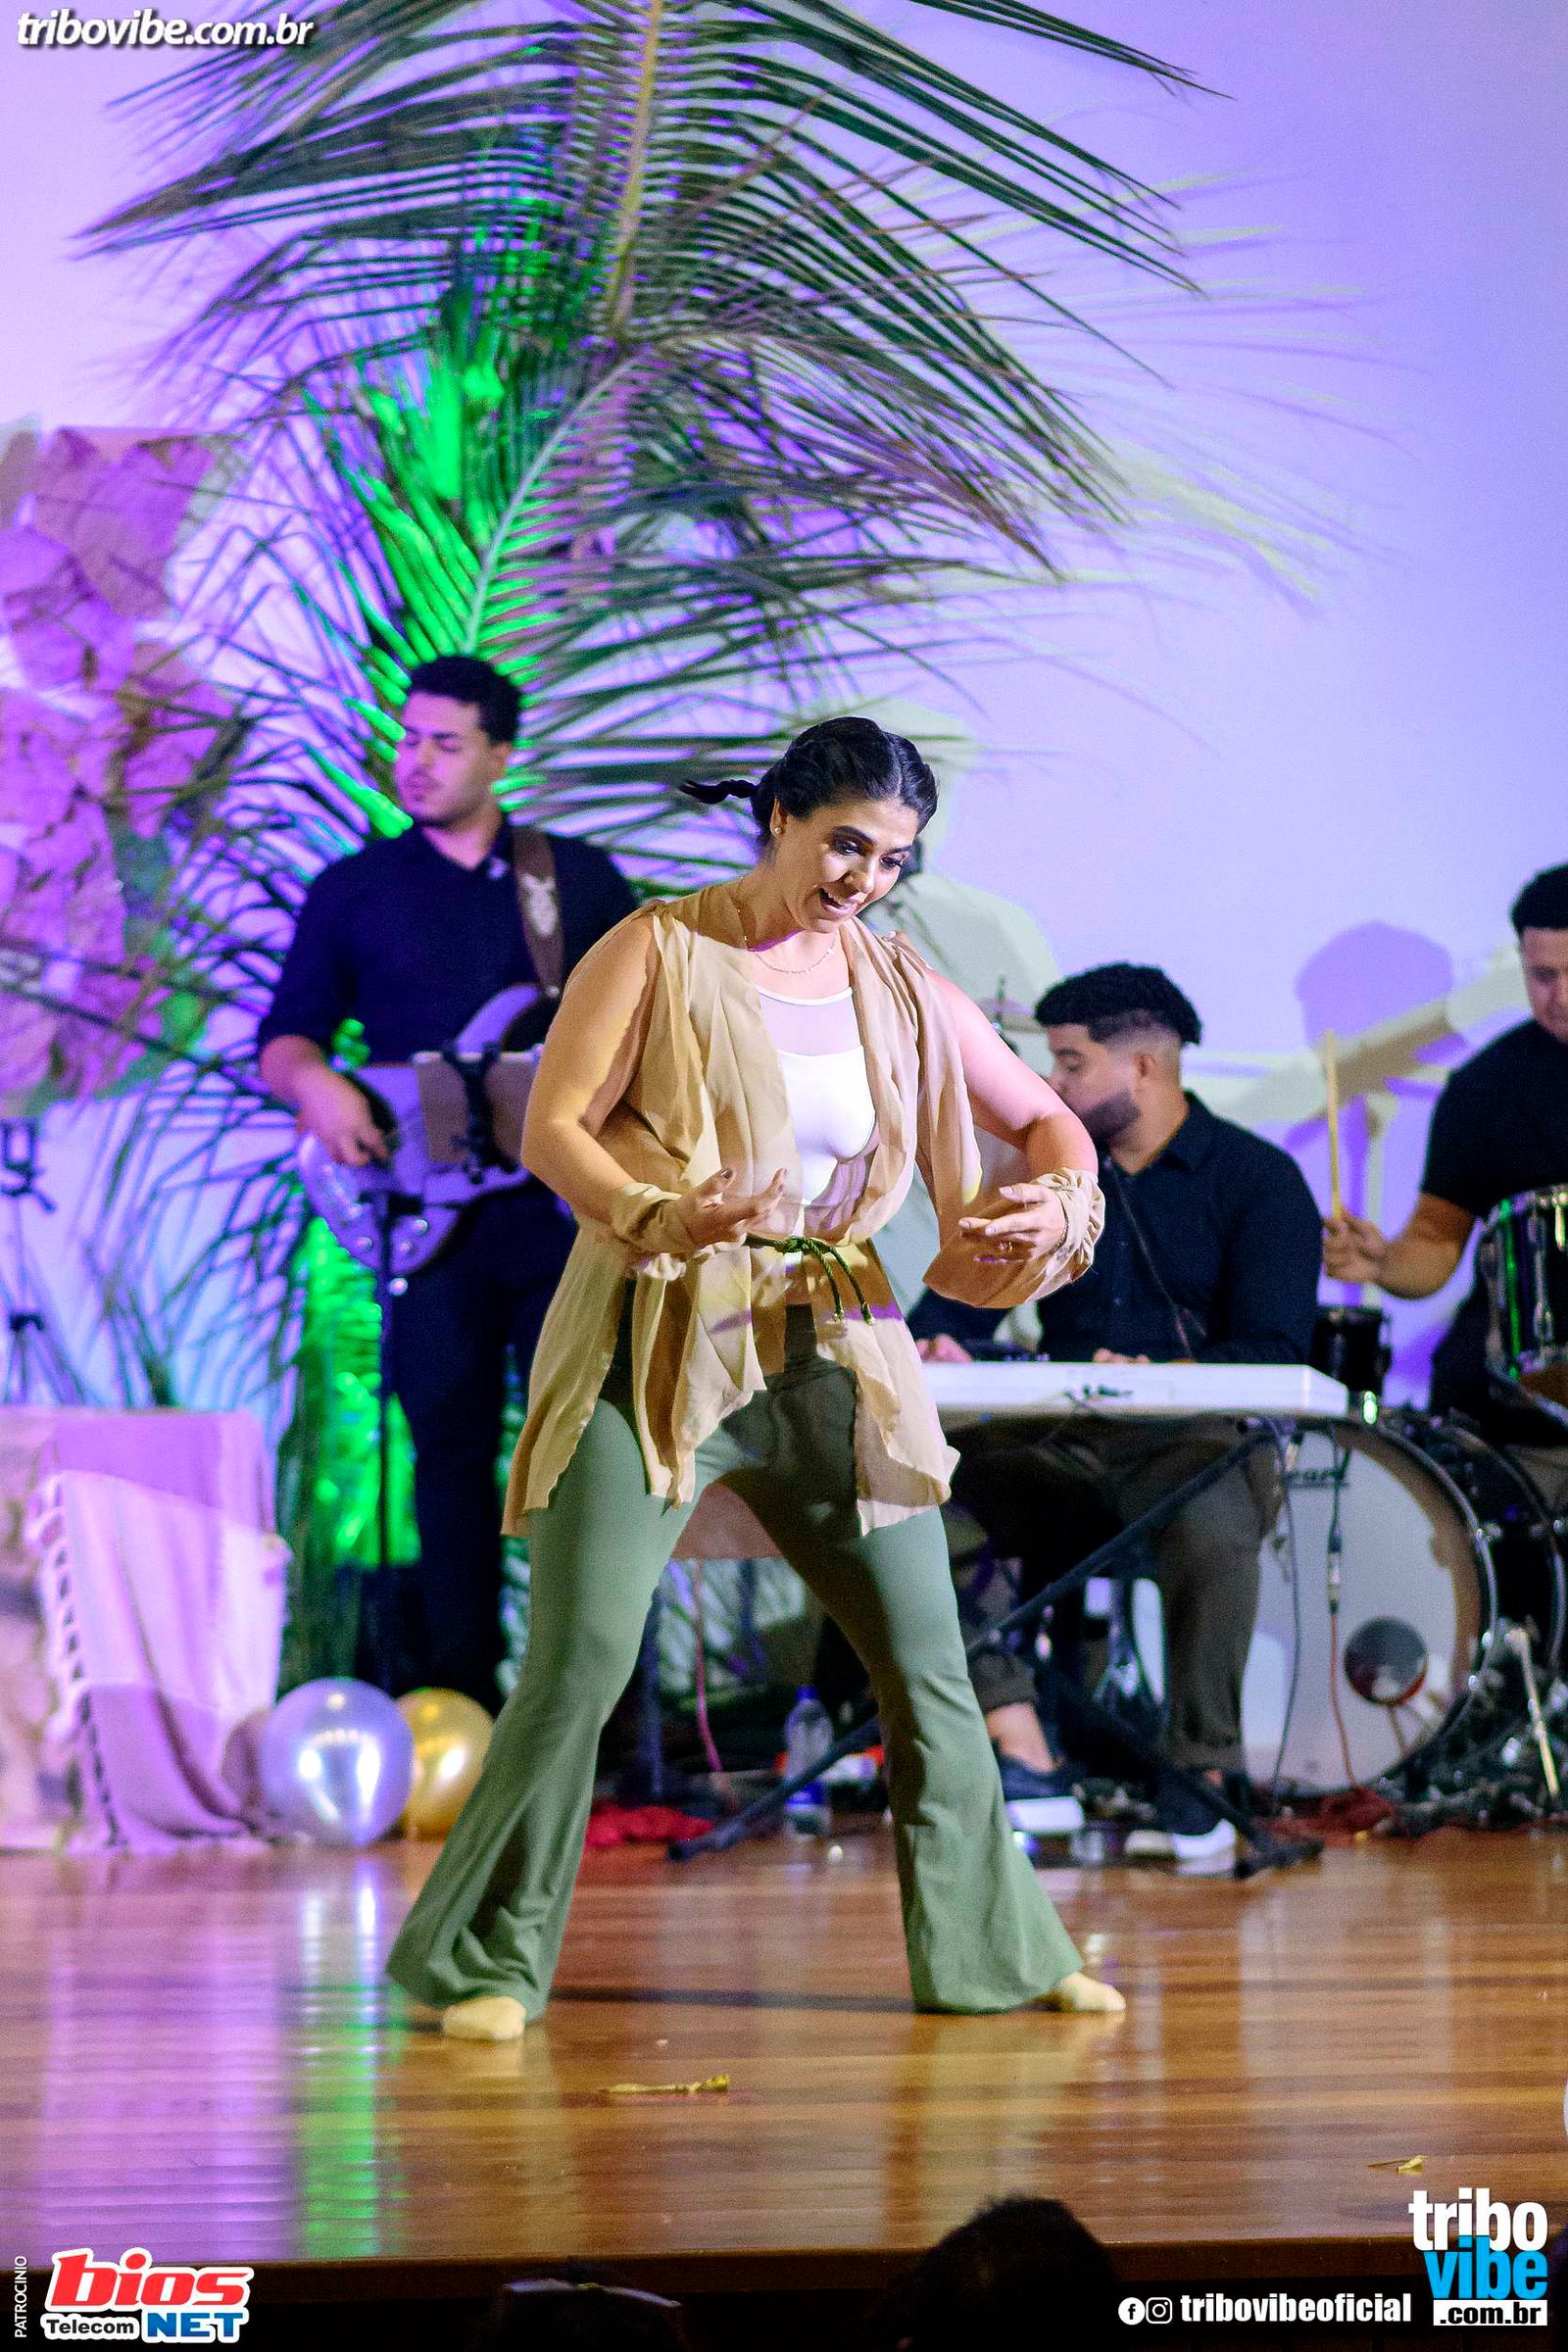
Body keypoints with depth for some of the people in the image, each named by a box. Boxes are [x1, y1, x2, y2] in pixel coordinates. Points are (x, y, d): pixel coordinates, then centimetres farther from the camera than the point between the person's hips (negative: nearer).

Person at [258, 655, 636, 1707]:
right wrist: (315, 1083, -12)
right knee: (452, 1449, -1)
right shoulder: (354, 891, 11)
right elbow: (286, 1037, 10)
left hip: (566, 1201, 0)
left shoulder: (582, 879, 11)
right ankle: (461, 1689, 5)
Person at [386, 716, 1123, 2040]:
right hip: (656, 1347, -4)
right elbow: (552, 1129, -8)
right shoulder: (660, 952, -1)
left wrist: (1062, 1206, -5)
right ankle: (489, 1963, 0)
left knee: (930, 1666, 6)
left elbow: (1048, 1121, 18)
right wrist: (664, 1217, -25)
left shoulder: (901, 990, 11)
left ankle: (994, 1953, 19)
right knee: (580, 1663, -12)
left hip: (830, 1356, 5)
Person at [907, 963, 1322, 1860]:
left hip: (1202, 1440, -4)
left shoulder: (1259, 1180, 0)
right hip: (1059, 1446, 4)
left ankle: (1207, 1774, -20)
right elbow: (962, 1295, 8)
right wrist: (936, 1344, -18)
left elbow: (1275, 1351, -10)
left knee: (1212, 1526, -39)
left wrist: (1158, 1377, -29)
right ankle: (1025, 1760, -28)